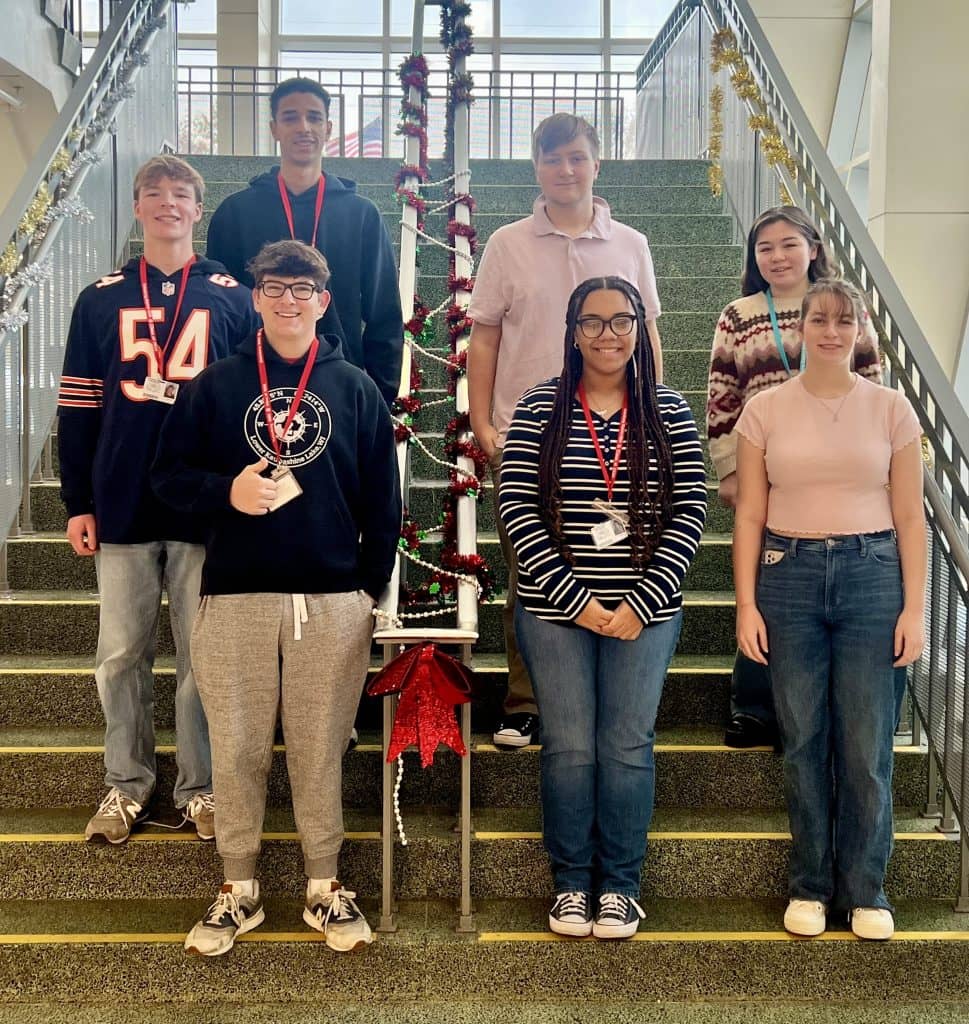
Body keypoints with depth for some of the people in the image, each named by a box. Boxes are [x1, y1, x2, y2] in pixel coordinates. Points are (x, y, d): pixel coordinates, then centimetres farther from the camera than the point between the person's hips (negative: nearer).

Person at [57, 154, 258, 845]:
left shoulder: (232, 297, 4)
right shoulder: (102, 300, 8)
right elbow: (79, 407, 8)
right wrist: (78, 503, 4)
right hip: (121, 507, 2)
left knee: (204, 657, 5)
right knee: (122, 655, 8)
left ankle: (201, 787, 19)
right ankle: (126, 786, 23)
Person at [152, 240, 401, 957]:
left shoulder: (355, 388, 7)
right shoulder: (217, 385, 7)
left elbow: (383, 499, 8)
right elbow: (170, 473, 7)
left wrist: (371, 587, 4)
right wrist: (226, 490, -13)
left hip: (333, 601, 0)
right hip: (234, 597, 0)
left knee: (321, 748, 7)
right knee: (237, 749, 6)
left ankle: (325, 886, 22)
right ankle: (239, 889, 22)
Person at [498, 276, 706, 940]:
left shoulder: (669, 412, 2)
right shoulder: (541, 408, 0)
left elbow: (690, 512, -1)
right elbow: (517, 508, -6)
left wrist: (642, 602, -10)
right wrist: (574, 597, -12)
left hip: (646, 610, 1)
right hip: (555, 608, 0)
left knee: (628, 748, 6)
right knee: (569, 748, 6)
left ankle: (620, 884, 24)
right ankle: (571, 882, 24)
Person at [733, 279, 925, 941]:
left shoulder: (890, 409, 4)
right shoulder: (766, 410, 4)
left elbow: (910, 517, 4)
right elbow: (750, 516, 4)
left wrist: (914, 608, -1)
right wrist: (747, 605, -2)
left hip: (872, 574, 0)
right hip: (789, 574, 0)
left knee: (867, 744, 2)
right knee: (803, 740, 5)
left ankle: (865, 890, 18)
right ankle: (810, 886, 20)